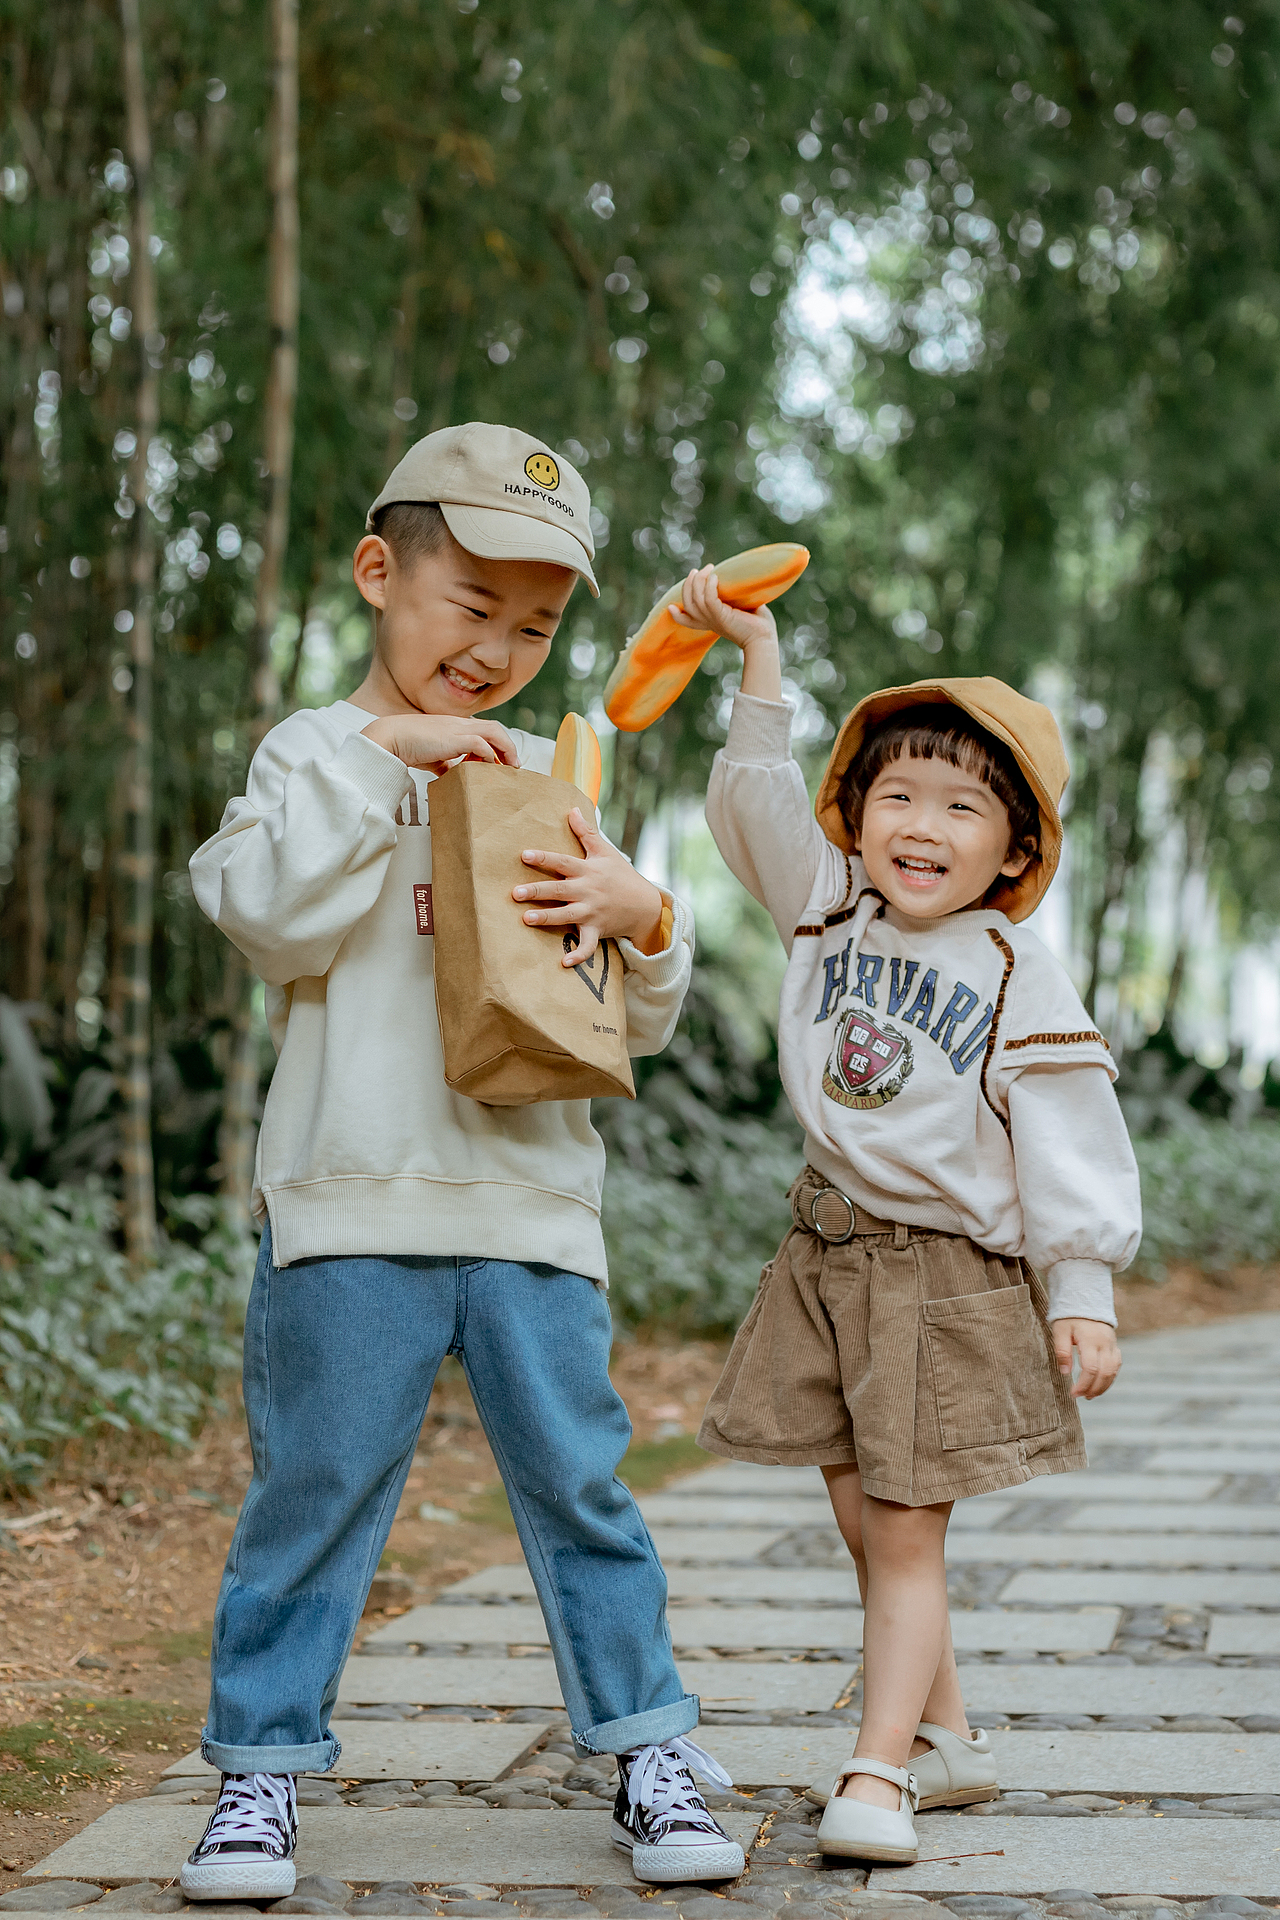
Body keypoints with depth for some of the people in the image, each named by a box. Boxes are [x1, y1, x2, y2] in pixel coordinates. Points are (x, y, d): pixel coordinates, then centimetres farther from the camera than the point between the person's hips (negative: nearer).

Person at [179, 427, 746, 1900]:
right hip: (352, 1197, -2)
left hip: (530, 1196, 3)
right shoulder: (312, 754, 7)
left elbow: (635, 1023, 14)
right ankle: (261, 1762, 14)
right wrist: (380, 753, -14)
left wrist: (637, 918, -8)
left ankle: (647, 1748, 17)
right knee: (317, 1484, 2)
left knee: (577, 1477, 5)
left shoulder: (547, 783, 15)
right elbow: (276, 920, -12)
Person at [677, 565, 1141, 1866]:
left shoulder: (1016, 978, -10)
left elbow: (1066, 1144, -9)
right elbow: (756, 803, 1)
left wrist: (1083, 1295, -12)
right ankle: (947, 1740, 27)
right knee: (863, 1523, 12)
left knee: (905, 1533, -4)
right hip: (829, 1258, 5)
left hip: (951, 1280, -5)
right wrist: (758, 656, -9)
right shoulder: (831, 907, 4)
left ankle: (877, 1776, -1)